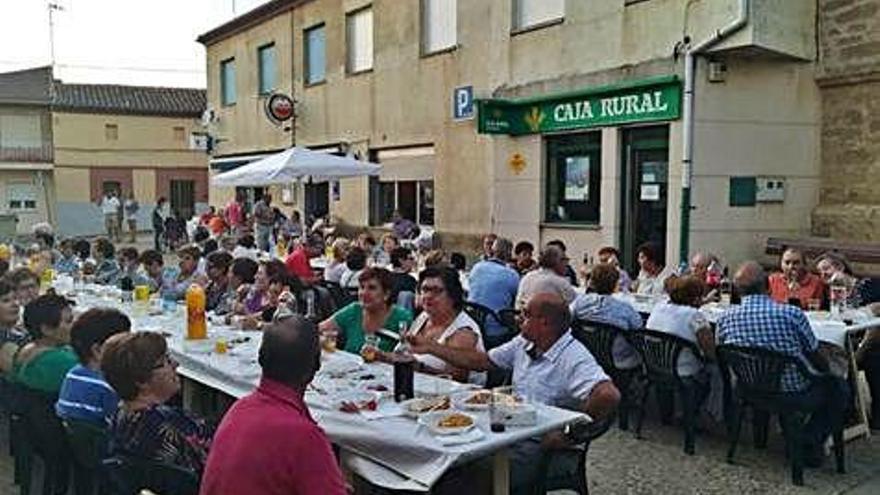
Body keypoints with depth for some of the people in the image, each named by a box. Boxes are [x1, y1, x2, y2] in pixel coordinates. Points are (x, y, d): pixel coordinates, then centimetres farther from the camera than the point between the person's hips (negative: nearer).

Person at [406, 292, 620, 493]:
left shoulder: (575, 359, -18)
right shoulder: (524, 343, 8)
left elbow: (609, 396, -32)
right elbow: (481, 361, 17)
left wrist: (569, 435, -22)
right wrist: (430, 347, 14)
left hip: (543, 445, -8)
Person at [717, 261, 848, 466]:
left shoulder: (725, 318, -10)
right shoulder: (792, 314, -20)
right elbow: (819, 362, -7)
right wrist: (823, 367, 16)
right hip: (794, 395, -5)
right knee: (838, 386, 22)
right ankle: (808, 442, 12)